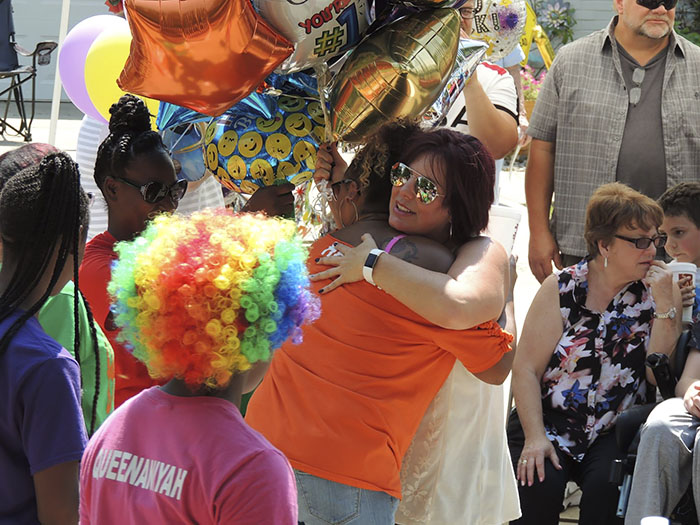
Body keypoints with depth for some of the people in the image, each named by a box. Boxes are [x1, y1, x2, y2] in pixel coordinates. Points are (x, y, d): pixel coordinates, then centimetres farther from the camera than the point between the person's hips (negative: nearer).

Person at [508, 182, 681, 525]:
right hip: (548, 422, 0)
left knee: (606, 486, -29)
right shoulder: (562, 288, -1)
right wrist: (534, 437, -15)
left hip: (614, 431, 1)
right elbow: (526, 368, -4)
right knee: (540, 483, -28)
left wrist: (665, 305, -16)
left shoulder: (658, 290, 3)